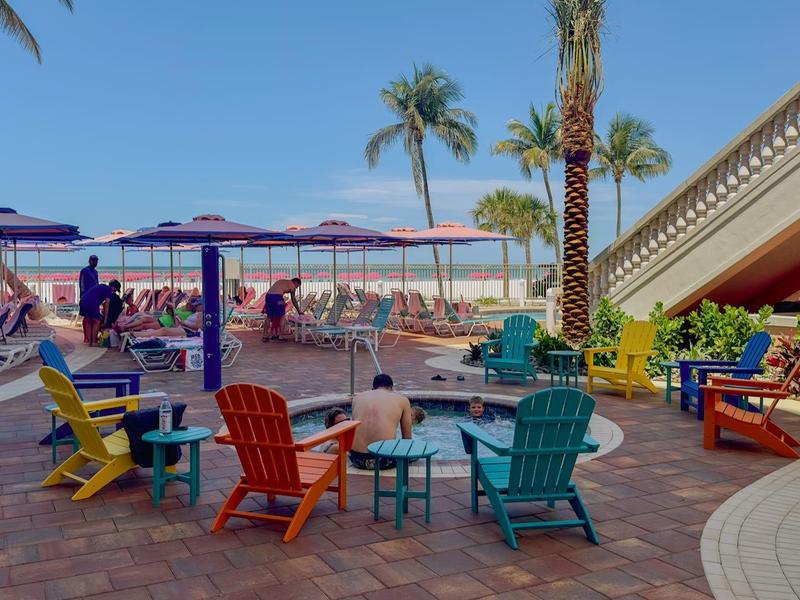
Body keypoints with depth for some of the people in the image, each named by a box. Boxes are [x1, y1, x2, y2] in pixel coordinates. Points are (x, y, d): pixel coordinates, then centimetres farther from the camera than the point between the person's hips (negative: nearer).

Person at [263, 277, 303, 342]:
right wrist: (299, 311, 15)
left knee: (269, 316, 18)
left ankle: (265, 336, 18)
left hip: (268, 295, 7)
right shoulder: (292, 285, 10)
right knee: (282, 317, 9)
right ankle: (280, 336, 9)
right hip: (277, 297, -7)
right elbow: (293, 300, 7)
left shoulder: (282, 282, 31)